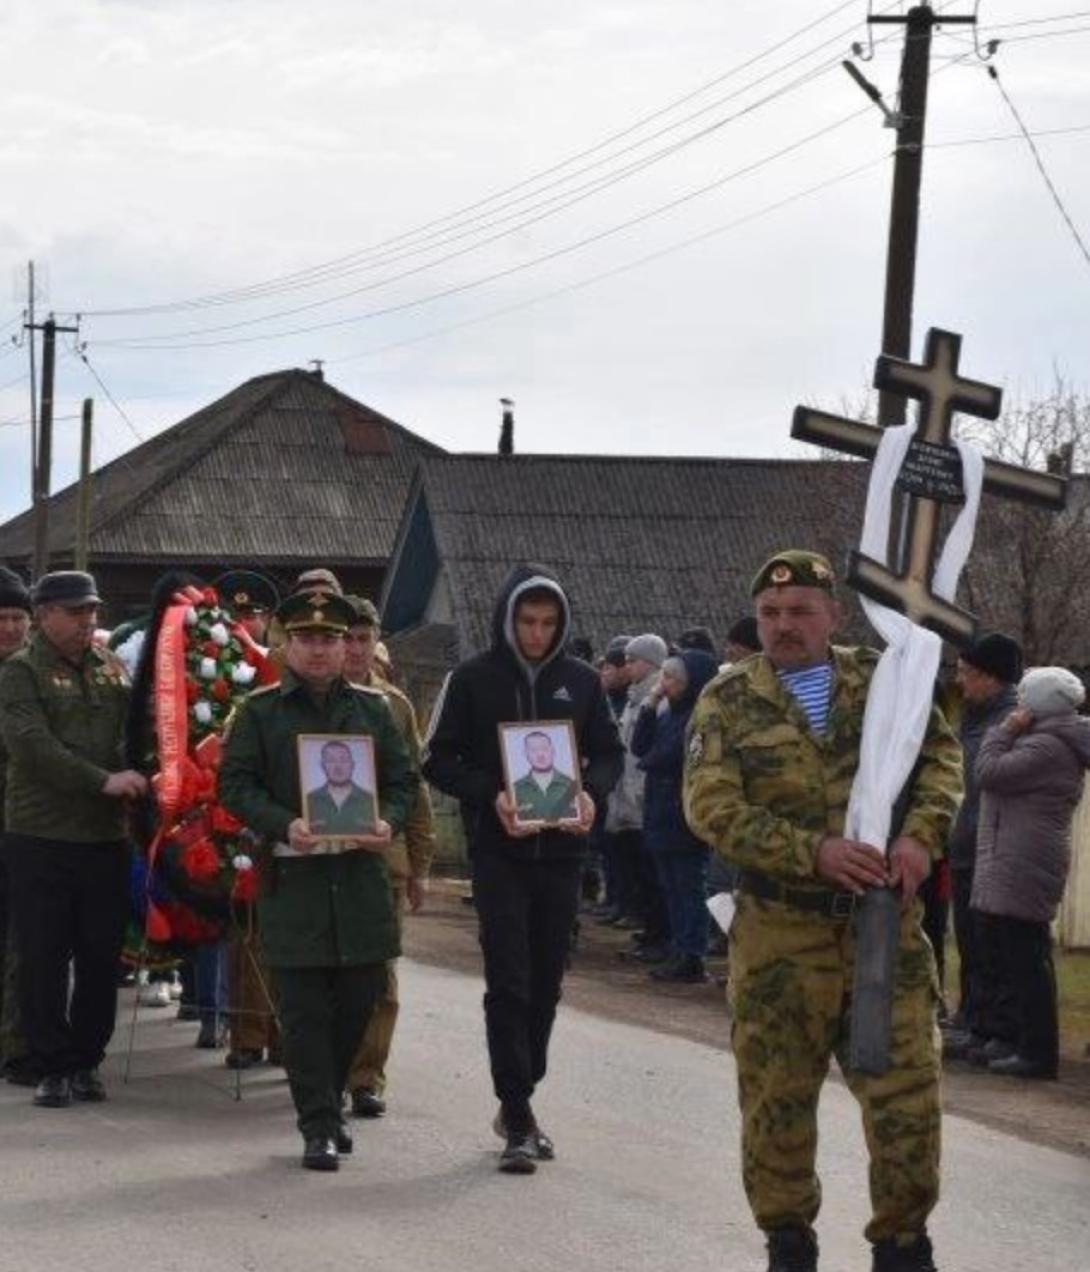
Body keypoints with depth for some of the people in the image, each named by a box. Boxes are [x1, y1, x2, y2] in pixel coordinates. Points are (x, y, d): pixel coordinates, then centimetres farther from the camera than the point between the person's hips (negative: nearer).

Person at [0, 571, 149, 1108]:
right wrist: (103, 781, -22)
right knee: (44, 958, -1)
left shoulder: (112, 668, 13)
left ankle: (86, 1061, 17)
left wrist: (143, 778, -3)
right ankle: (53, 1066, 8)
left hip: (106, 836, 4)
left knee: (101, 957, 6)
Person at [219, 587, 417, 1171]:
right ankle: (319, 1127, 1)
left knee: (360, 996, 7)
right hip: (292, 876, -3)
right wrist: (284, 824, -17)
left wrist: (387, 823, -8)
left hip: (361, 875, 3)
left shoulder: (372, 708, 11)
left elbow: (403, 780, 13)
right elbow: (235, 784, -1)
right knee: (304, 1007, -3)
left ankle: (326, 1103, 27)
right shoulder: (259, 711, 3)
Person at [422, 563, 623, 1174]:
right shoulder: (472, 681, -1)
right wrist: (491, 796, -16)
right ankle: (519, 1121, -9)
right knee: (509, 984, -9)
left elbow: (610, 752, 13)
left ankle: (519, 1106, 22)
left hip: (563, 851, 3)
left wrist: (591, 792, -8)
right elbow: (439, 759, 0)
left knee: (546, 985, 9)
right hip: (499, 852, -3)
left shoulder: (581, 681, 7)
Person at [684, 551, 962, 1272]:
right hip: (780, 929, -1)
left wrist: (921, 835, -16)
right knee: (777, 1095, 6)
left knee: (908, 1089, 1)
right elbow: (712, 808, -9)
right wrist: (815, 852, -19)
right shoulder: (728, 701, 1)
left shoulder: (883, 681, 8)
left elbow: (941, 756, 4)